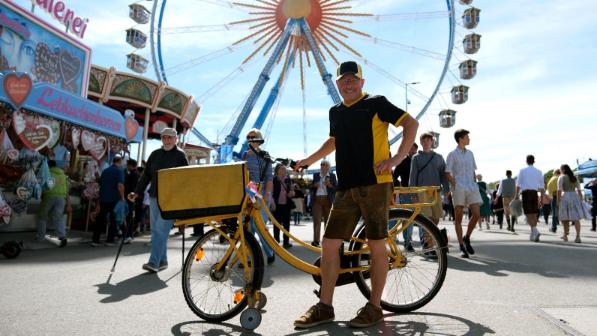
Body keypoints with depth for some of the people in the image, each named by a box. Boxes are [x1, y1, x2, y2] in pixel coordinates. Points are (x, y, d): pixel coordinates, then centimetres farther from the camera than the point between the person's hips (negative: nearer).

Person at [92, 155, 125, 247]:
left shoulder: (105, 170, 14)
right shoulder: (119, 171, -7)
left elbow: (100, 185, 20)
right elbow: (120, 185, -20)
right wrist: (122, 198, -13)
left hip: (103, 199, 5)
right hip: (114, 199, -5)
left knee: (100, 219, 8)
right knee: (114, 220, 5)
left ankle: (95, 240, 8)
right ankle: (109, 240, 6)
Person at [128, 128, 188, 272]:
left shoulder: (180, 155, 0)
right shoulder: (155, 154, 12)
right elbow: (146, 175, 15)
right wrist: (137, 192, 6)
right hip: (154, 196, 6)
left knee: (161, 229, -12)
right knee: (155, 230, 8)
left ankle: (154, 262, -11)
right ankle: (162, 261, 18)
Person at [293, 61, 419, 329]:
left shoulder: (375, 103, 1)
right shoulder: (335, 112, 18)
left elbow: (411, 123, -3)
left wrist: (397, 158, -13)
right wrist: (308, 160, 31)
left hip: (375, 184, -5)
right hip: (346, 188, 6)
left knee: (376, 245, 0)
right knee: (329, 244, 2)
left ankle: (374, 307, 14)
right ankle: (324, 307, 12)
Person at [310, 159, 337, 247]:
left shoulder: (332, 176, 7)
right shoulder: (316, 175, 13)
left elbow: (336, 188, 2)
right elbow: (311, 187, 15)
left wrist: (329, 185, -15)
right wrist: (314, 185, -6)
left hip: (327, 200, -1)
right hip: (317, 199, 1)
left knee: (328, 220, 2)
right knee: (316, 220, -6)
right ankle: (316, 240, -8)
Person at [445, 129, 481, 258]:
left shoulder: (470, 153, 16)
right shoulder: (453, 154, 0)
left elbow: (473, 171, 22)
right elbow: (448, 173, -3)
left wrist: (474, 183, 11)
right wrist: (455, 185, -12)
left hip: (472, 188, 5)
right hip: (459, 188, -5)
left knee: (476, 215, -5)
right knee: (458, 218, 0)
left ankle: (467, 238, 17)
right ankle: (462, 247, 6)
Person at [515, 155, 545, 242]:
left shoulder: (522, 171, 2)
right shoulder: (539, 172, 10)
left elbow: (518, 185, -2)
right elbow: (542, 186, 10)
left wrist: (517, 196, 1)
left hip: (526, 193, -3)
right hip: (535, 193, 3)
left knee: (528, 214, -3)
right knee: (534, 214, 10)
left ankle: (535, 231, -23)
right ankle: (532, 235, 16)